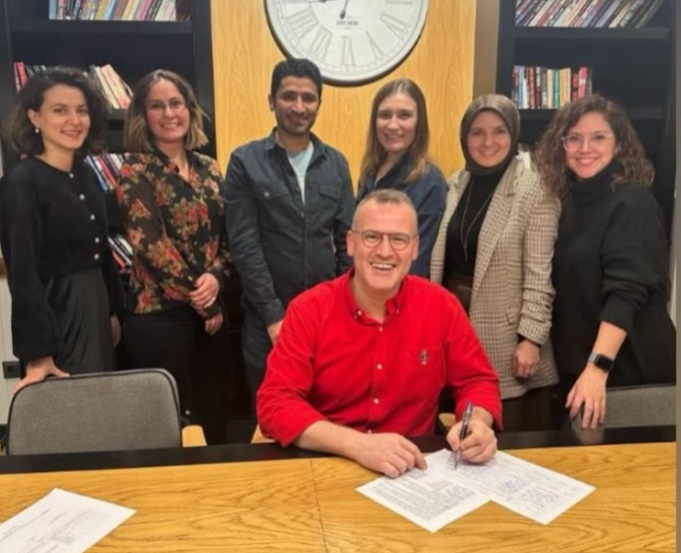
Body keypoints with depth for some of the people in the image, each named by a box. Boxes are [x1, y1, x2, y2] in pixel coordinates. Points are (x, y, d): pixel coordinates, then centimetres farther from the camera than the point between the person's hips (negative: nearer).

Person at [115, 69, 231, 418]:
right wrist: (204, 300, -10)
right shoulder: (136, 170, -6)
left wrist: (216, 277, -11)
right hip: (159, 312, -5)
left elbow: (225, 234, 9)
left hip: (207, 309, 6)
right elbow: (150, 245, -14)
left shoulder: (207, 168, 11)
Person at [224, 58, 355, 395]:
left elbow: (347, 241, 7)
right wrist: (273, 314, -11)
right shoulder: (245, 162, -4)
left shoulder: (336, 163, 7)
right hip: (268, 318, -2)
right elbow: (244, 245, -8)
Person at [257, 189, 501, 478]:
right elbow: (275, 402, -16)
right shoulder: (308, 309, -9)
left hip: (415, 469, 2)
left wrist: (477, 423, -19)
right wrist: (357, 444, -30)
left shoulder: (441, 306, -4)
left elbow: (477, 381, 4)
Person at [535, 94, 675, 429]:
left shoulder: (632, 202, -13)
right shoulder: (569, 200, 7)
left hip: (629, 367, -7)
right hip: (576, 363, 7)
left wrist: (597, 367, -32)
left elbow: (627, 292, -23)